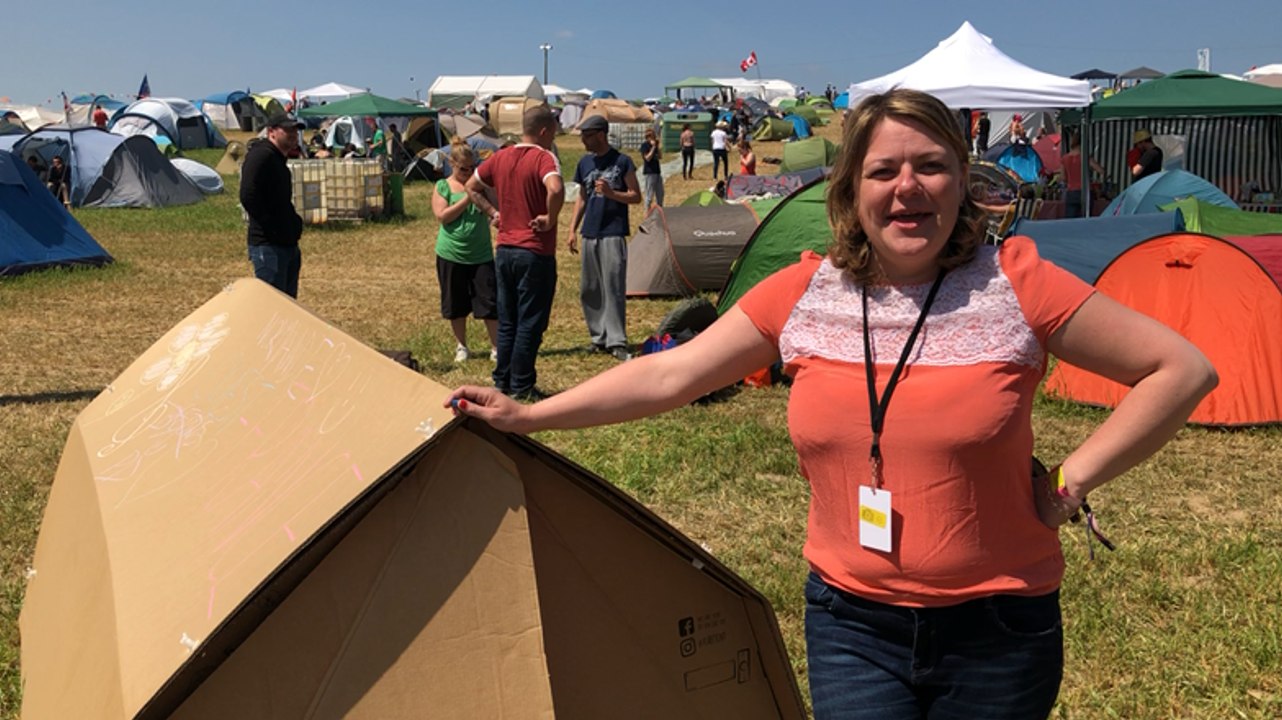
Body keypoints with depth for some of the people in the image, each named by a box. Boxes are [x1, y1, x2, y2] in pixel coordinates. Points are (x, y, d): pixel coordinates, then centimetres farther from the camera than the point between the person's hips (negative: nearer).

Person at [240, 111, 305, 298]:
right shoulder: (261, 155, -12)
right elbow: (248, 197, -23)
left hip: (287, 244, 10)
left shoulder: (279, 159, 18)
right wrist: (272, 229, -19)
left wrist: (294, 224, 11)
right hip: (268, 246, -10)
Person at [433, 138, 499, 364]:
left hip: (481, 255, 1)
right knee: (456, 304, 10)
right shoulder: (443, 186, 0)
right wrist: (467, 198, -17)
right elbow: (442, 216, -12)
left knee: (489, 302, -3)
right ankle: (461, 346, 26)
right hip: (451, 255, 0)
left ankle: (497, 347, 6)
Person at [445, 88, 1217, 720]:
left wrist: (1070, 481, -11)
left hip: (995, 631, -1)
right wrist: (525, 416, 0)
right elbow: (667, 376, 1)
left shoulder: (1014, 285, -12)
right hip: (850, 621, 2)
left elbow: (1182, 369, -6)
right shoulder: (803, 294, -4)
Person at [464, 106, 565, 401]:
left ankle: (502, 381, 22)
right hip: (535, 253, -7)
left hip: (504, 250, 7)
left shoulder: (500, 157, 8)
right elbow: (555, 189, -33)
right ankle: (522, 386, 8)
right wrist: (550, 219, -18)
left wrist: (494, 212, 14)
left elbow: (472, 186, 19)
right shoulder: (544, 157, -13)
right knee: (530, 322, 3)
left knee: (507, 321, 16)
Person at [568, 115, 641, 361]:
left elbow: (636, 196, -2)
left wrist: (611, 193, -18)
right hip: (589, 234, 6)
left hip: (614, 233, -6)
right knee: (589, 289, 9)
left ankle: (616, 341, -7)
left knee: (614, 288, -9)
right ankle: (598, 337, 21)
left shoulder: (622, 161, -4)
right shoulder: (584, 163, 11)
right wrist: (572, 230, 10)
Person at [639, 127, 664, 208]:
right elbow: (648, 158, -17)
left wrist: (658, 146, -2)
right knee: (649, 195, -3)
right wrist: (653, 147, -18)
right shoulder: (644, 145, -9)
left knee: (660, 194, 16)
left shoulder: (655, 144, 11)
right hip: (649, 173, -8)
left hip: (657, 172, 8)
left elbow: (660, 157, 7)